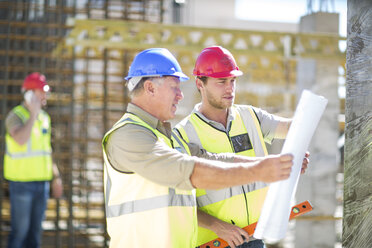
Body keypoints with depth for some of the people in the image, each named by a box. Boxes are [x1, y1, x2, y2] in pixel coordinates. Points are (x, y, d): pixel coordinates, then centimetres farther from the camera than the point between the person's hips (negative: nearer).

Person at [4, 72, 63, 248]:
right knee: (20, 230, -4)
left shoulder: (44, 117, 12)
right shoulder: (15, 116, -10)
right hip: (21, 182, -7)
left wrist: (56, 177, 17)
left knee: (35, 229, 11)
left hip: (41, 182, 7)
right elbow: (21, 140, -31)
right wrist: (33, 113, -25)